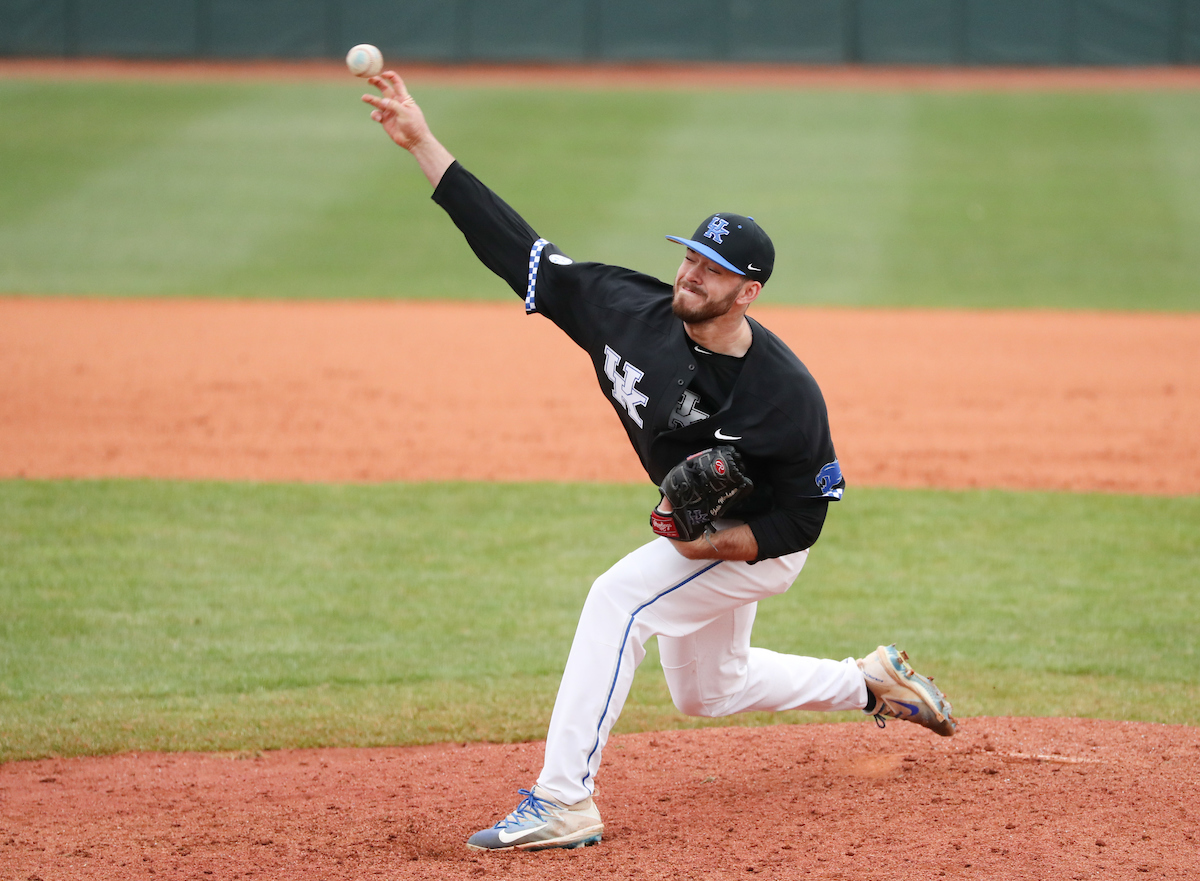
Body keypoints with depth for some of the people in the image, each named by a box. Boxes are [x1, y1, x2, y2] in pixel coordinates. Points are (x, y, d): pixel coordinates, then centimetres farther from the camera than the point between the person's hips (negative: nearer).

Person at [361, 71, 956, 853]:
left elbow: (805, 515, -21)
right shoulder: (631, 312, -20)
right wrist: (422, 142, -27)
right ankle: (873, 683, 44)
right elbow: (518, 249, -21)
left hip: (758, 546, -8)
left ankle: (564, 802, -27)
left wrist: (721, 544, -37)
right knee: (707, 692, 23)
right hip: (698, 529, 8)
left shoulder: (785, 395, -32)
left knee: (618, 598, -27)